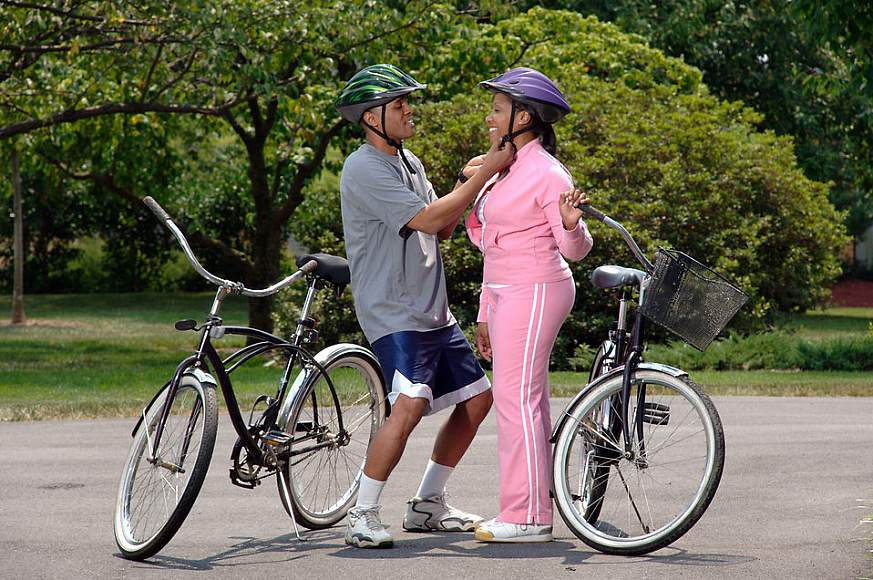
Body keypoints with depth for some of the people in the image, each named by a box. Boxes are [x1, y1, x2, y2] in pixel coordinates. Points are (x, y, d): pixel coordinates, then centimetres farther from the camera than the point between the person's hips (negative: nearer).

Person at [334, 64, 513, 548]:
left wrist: (472, 182, 1)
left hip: (434, 312, 10)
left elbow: (443, 229, 17)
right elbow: (426, 219, -22)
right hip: (393, 313, -10)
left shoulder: (408, 161, 15)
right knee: (411, 403, -27)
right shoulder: (363, 169, -15)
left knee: (476, 398, 12)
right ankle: (362, 517, -18)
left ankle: (427, 505, 23)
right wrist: (484, 174, -18)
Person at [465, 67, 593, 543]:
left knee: (516, 398, -12)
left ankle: (526, 516, -11)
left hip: (534, 291, -9)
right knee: (527, 400, 9)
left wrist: (571, 222, -35)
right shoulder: (503, 169, 15)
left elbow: (575, 250, -13)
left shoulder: (547, 174, -12)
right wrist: (486, 315, 20)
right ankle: (535, 512, 13)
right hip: (508, 293, 9)